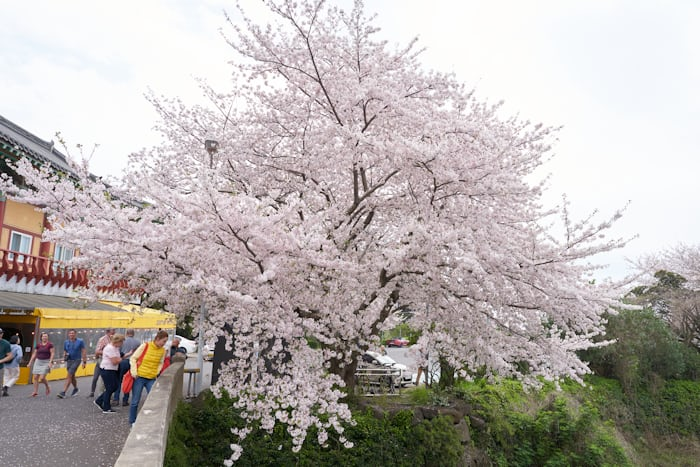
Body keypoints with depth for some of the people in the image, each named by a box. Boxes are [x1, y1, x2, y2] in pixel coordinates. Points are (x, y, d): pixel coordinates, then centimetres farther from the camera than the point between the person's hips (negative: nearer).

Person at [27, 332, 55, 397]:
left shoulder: (50, 344, -5)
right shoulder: (38, 345, 6)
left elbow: (52, 354, -7)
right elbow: (34, 354, 13)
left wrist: (50, 362, -16)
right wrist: (30, 362, 11)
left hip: (46, 362, -4)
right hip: (38, 361, 4)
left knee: (42, 378, -11)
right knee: (35, 377, 1)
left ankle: (47, 388, 15)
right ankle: (35, 391, 12)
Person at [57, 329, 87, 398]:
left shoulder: (80, 341, -7)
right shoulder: (66, 342, 5)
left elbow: (84, 352, -6)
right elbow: (64, 351, 16)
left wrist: (84, 362, -9)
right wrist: (64, 356, -6)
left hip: (76, 360, -5)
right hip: (69, 361, 5)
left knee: (69, 376, -15)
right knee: (72, 376, 16)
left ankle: (63, 392, -16)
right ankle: (75, 389, 38)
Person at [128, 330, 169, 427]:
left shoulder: (163, 350, 1)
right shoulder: (145, 346, -11)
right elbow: (133, 358, -5)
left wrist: (157, 372, 0)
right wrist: (134, 372, -12)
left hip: (151, 379, 3)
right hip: (139, 377, -3)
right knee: (135, 401, 6)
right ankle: (132, 421, 24)